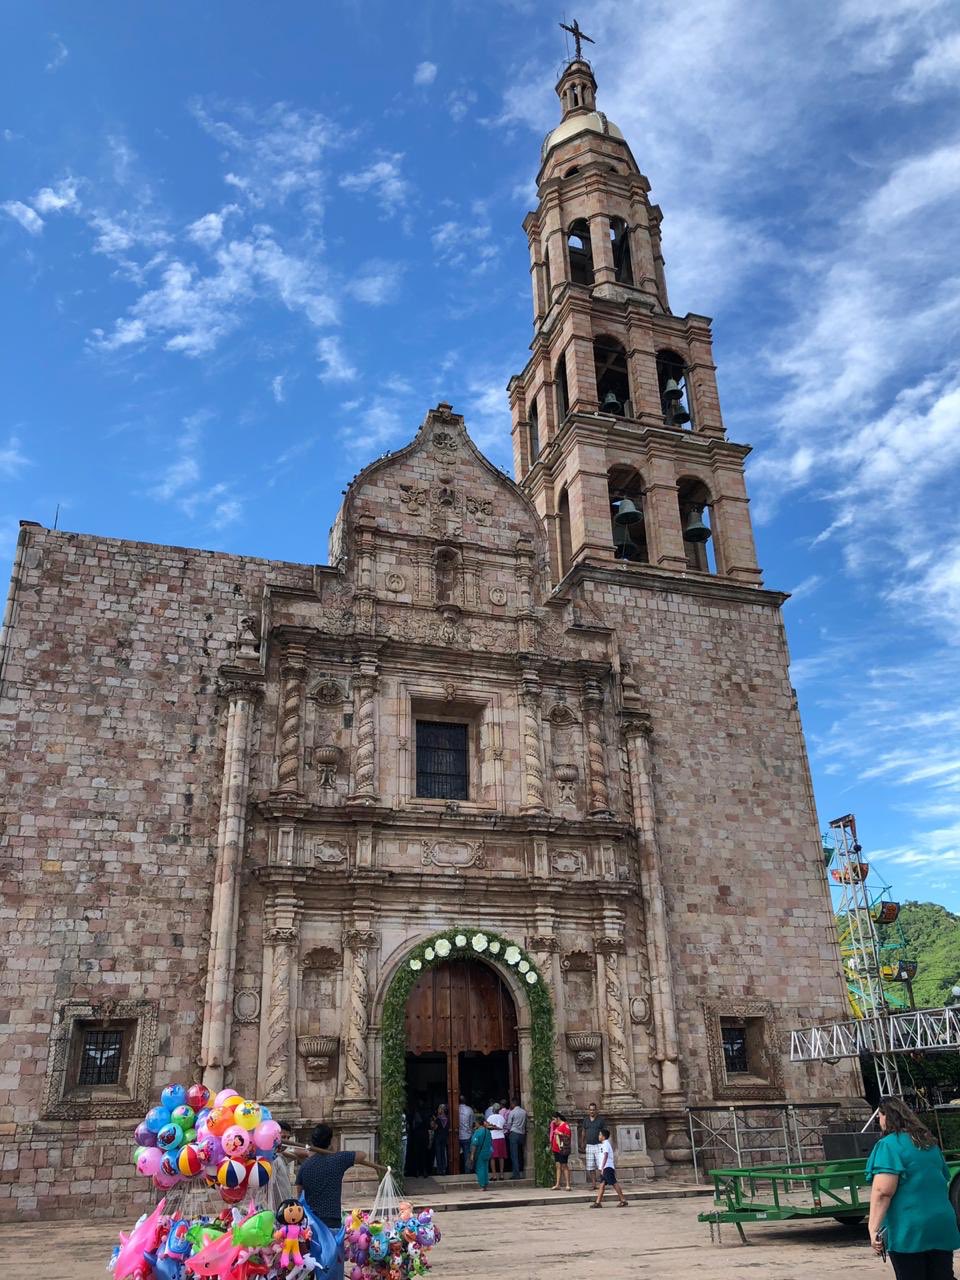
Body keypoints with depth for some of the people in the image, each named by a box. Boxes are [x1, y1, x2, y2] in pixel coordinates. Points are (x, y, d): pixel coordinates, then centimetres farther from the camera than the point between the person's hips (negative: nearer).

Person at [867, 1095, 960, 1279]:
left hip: (909, 1231, -7)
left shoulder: (889, 1145, -13)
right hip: (942, 1228, 7)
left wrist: (873, 1229, -21)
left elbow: (883, 1192, -22)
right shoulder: (930, 1143, 11)